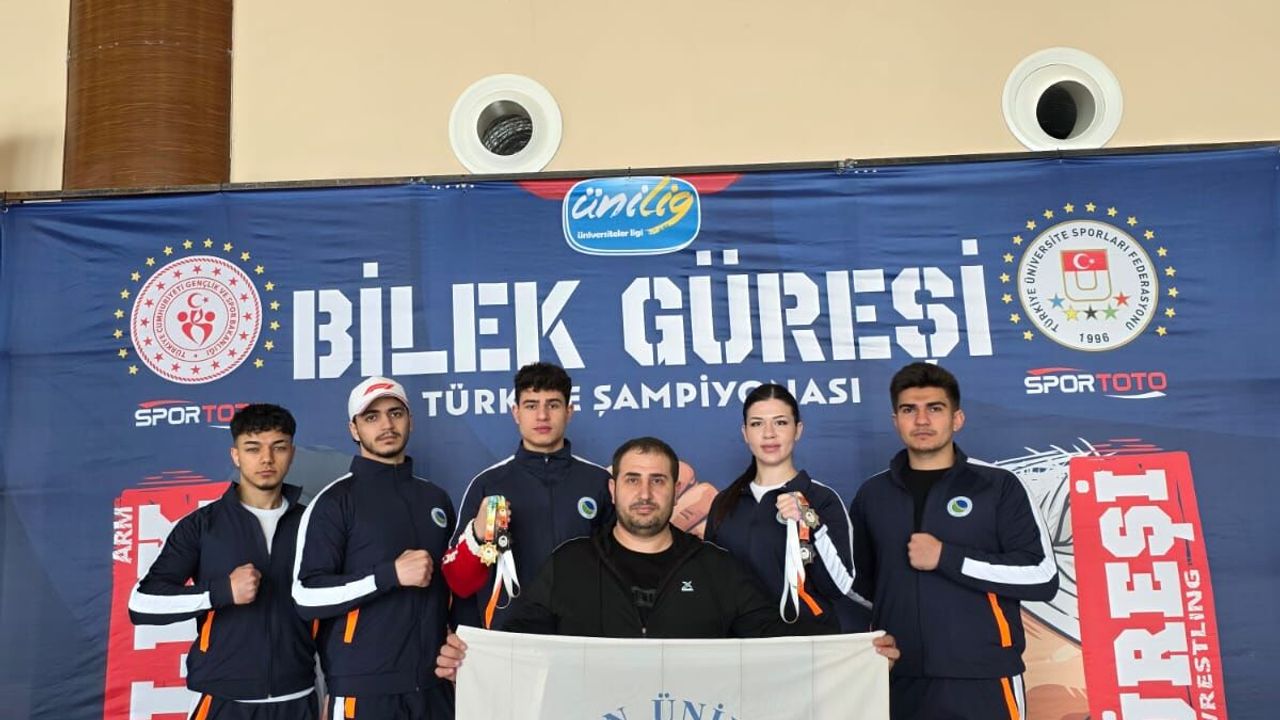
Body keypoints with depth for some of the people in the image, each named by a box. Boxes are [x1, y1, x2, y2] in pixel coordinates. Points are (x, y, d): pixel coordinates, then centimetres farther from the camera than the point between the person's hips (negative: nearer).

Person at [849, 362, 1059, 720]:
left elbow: (1042, 577, -9)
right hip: (897, 682, 3)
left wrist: (946, 557, -13)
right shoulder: (872, 495, 8)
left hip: (981, 681, -2)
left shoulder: (998, 487, -1)